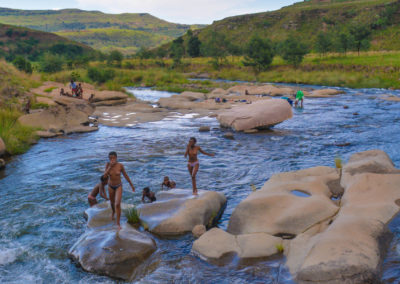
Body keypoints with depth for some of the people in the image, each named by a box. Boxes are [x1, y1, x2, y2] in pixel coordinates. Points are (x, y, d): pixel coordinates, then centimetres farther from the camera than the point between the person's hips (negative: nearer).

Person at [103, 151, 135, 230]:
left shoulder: (120, 165, -19)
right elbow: (105, 176, -23)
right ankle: (113, 212, 60)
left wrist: (131, 185, 1)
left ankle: (118, 223, -6)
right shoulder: (108, 164, -16)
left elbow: (125, 175, -7)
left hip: (118, 186, -2)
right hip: (111, 186, 2)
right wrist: (110, 166, -32)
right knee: (112, 202, 24)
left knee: (117, 204, -17)